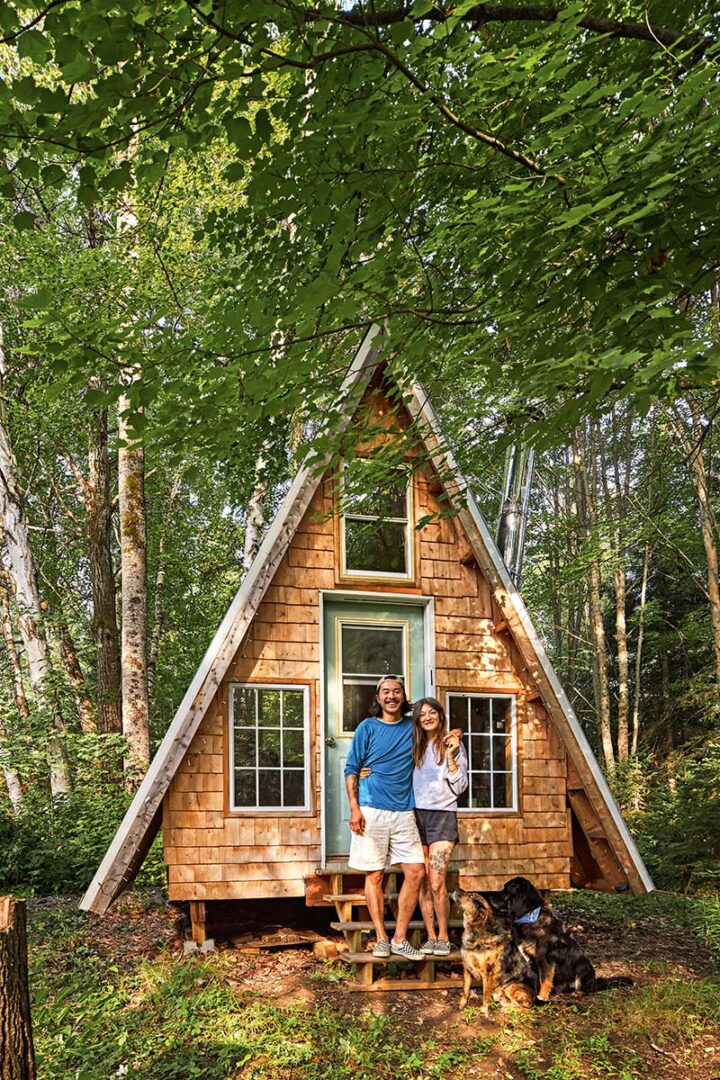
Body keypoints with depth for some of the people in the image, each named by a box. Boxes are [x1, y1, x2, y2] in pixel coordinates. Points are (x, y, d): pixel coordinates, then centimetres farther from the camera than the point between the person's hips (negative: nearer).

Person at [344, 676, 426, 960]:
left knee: (416, 871, -1)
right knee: (374, 875, 1)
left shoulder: (413, 727, 9)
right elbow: (351, 769, 0)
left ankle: (399, 939, 9)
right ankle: (381, 939, 11)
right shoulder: (367, 728, 2)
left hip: (404, 812, 3)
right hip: (372, 811, -3)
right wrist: (354, 808, -9)